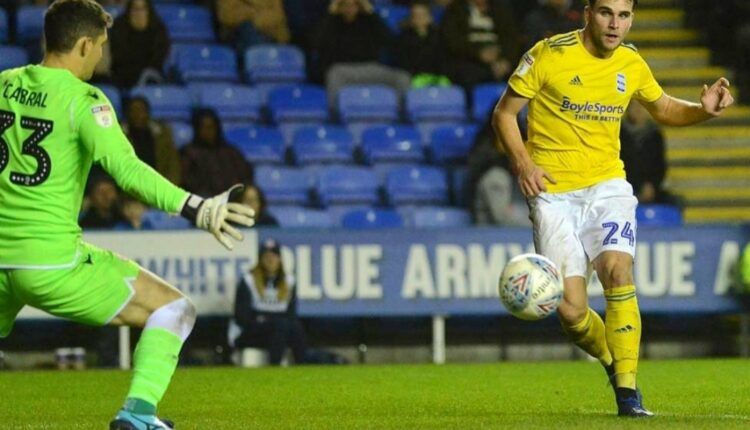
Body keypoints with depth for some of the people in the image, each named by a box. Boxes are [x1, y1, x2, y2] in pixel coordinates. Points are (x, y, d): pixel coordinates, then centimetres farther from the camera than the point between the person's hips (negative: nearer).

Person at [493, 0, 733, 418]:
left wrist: (703, 110, 1)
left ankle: (628, 390, -14)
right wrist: (522, 162, -16)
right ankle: (614, 361, 22)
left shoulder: (631, 64, 4)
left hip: (607, 183, 2)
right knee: (571, 311, -11)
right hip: (553, 191, -2)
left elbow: (664, 108, 22)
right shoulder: (550, 55, -9)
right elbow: (505, 113, 0)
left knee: (618, 269, -24)